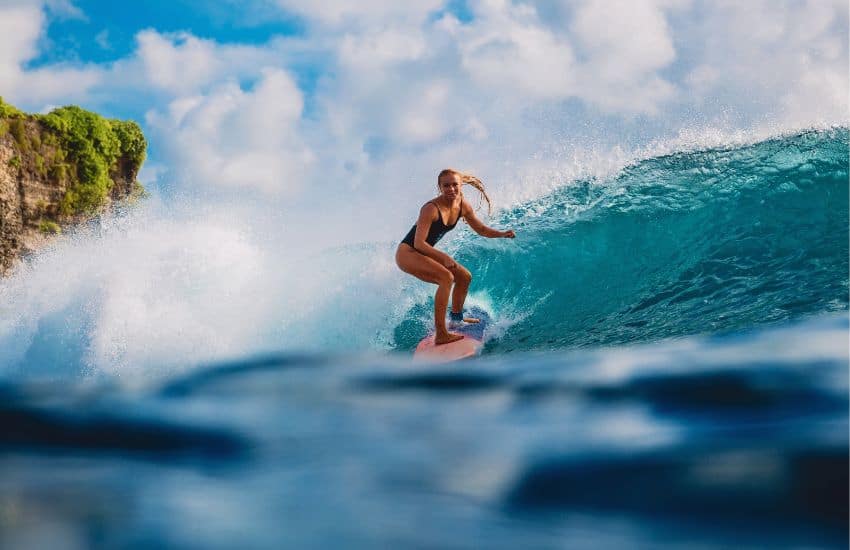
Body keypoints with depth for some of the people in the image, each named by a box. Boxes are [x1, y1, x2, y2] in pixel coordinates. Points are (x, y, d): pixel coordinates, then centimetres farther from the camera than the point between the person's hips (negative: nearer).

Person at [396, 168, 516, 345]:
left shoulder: (463, 206, -2)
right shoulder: (431, 208, -26)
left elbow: (481, 229, 10)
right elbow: (418, 243, -28)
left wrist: (502, 234, -7)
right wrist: (443, 257, -37)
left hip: (426, 252, 9)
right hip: (407, 253, -9)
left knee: (465, 277, 15)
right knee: (446, 277, -29)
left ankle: (457, 318, 39)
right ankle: (440, 335, -31)